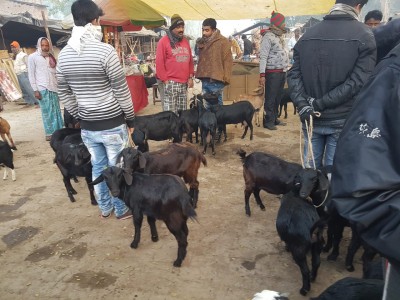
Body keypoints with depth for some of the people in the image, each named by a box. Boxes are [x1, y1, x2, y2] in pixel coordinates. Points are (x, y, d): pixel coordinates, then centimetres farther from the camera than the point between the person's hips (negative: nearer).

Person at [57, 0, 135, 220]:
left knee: (98, 168, 18)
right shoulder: (105, 51, -16)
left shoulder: (64, 55, 3)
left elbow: (64, 95, 9)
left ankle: (105, 208, 33)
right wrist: (131, 119, -2)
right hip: (112, 124, -5)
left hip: (87, 127, 6)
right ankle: (121, 210, 24)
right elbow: (121, 91, -14)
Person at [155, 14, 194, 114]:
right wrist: (165, 80, -10)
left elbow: (190, 60, 19)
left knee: (182, 112, 10)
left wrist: (190, 77, 10)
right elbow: (159, 63, -7)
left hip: (184, 83, 6)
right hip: (170, 83, -6)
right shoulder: (164, 41, -3)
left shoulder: (185, 41, 16)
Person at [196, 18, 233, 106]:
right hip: (204, 80, 7)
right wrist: (199, 74, 14)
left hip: (216, 80, -7)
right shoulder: (202, 42, 15)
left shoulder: (223, 41, -6)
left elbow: (227, 61, -8)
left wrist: (225, 78, -13)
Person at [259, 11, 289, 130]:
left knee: (278, 98, 11)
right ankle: (268, 121, 4)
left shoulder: (279, 36, 16)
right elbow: (263, 57, -16)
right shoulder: (268, 37, -10)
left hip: (282, 72, 8)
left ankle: (274, 119, 20)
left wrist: (285, 70, 15)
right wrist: (262, 75, -21)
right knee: (270, 99, -3)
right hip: (273, 73, -8)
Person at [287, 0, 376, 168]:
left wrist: (302, 105, -13)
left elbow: (294, 74, -3)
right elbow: (358, 82, -16)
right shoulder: (364, 36, -7)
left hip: (311, 118, 4)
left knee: (310, 168, 14)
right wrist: (321, 104, -15)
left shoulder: (308, 35, 5)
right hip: (342, 120, -3)